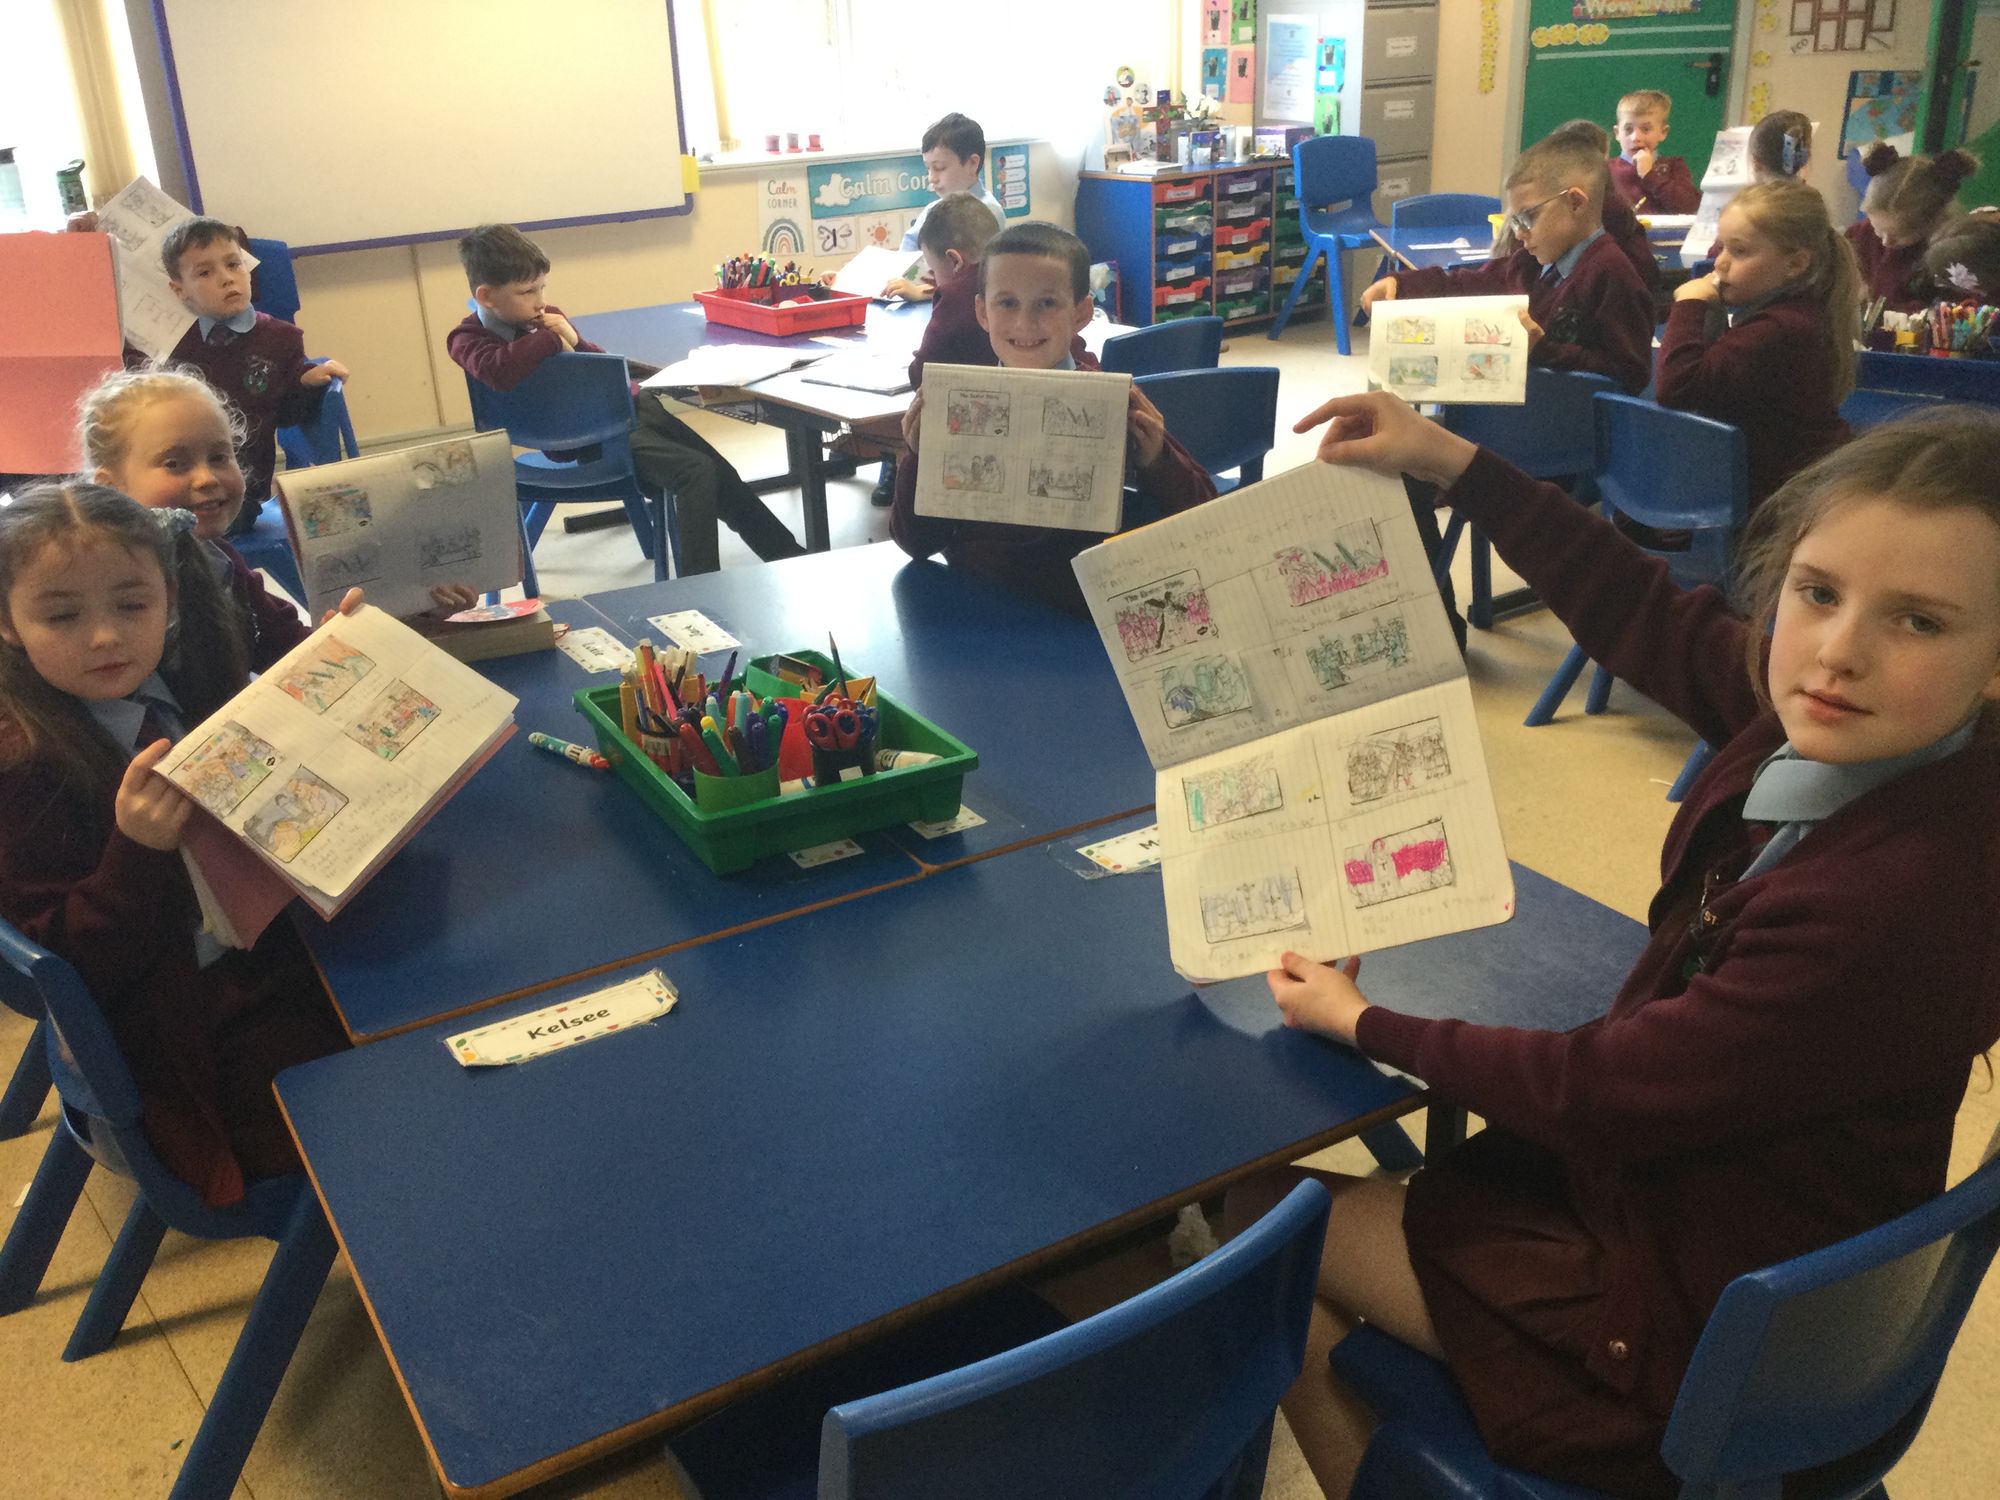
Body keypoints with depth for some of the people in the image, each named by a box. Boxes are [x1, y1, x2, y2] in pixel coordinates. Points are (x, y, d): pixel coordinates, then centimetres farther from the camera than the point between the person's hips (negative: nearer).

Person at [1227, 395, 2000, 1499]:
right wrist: (1452, 463, 3)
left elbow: (1598, 1092, -25)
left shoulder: (1890, 902, -35)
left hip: (1687, 1318, -7)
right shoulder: (1833, 733, -14)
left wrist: (1362, 1023, -11)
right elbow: (1650, 619, 4)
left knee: (1266, 1214, 6)